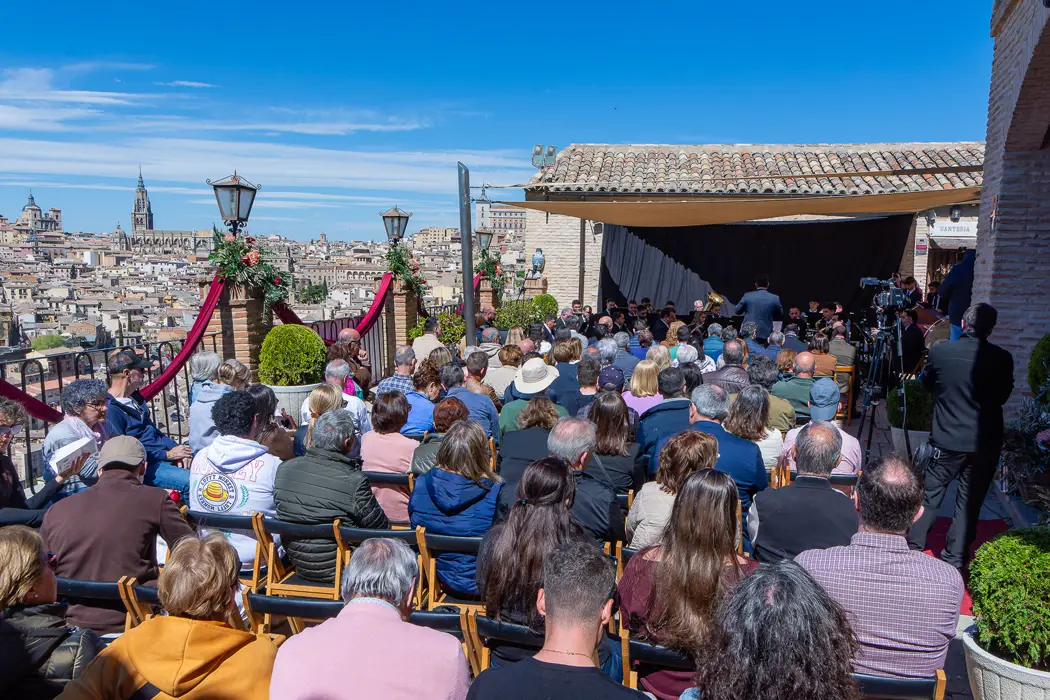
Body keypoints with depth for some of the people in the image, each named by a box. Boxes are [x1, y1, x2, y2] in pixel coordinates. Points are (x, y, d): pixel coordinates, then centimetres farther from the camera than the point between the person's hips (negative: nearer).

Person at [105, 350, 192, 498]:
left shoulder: (135, 397, 15)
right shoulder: (110, 409, -15)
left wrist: (177, 448, 4)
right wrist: (167, 455, -17)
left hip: (165, 455, 10)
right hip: (146, 466, -10)